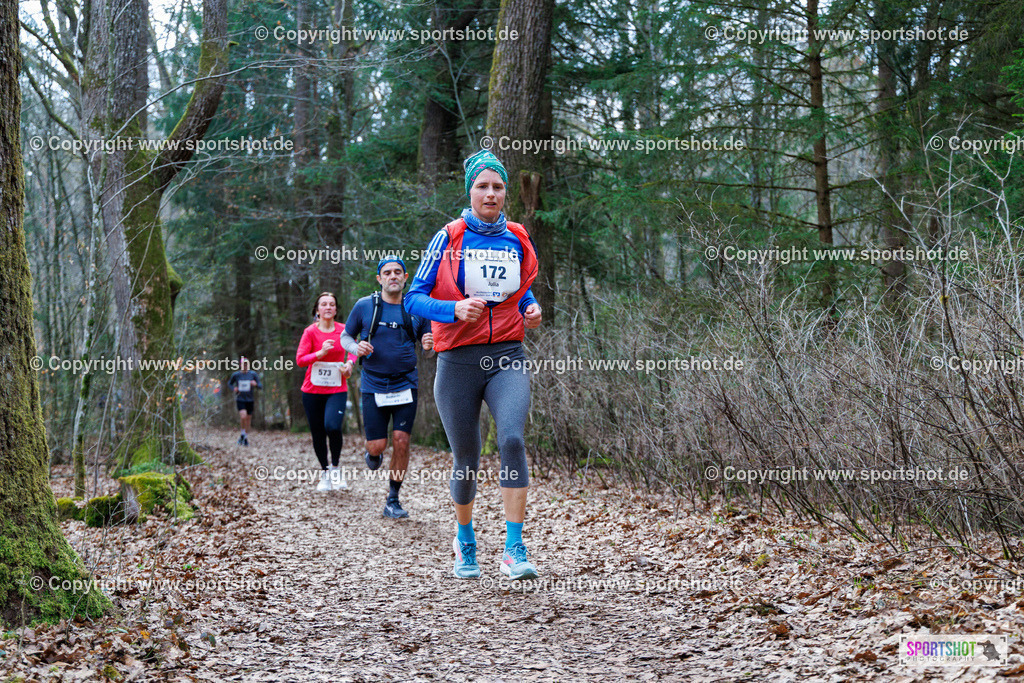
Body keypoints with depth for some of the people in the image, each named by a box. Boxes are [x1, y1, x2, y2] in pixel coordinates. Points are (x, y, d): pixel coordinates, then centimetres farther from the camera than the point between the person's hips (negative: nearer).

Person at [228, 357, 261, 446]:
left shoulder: (253, 374, -2)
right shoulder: (236, 375, -1)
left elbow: (260, 386, -1)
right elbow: (230, 383, 17)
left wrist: (256, 384, -24)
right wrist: (233, 389, -4)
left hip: (250, 400, 2)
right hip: (240, 400, -2)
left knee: (248, 418, 7)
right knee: (243, 416, -22)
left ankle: (246, 438, 25)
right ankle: (243, 433, 1)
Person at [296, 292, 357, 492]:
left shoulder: (344, 330, 2)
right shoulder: (310, 332, -3)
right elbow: (300, 360, -8)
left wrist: (349, 363, 2)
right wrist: (321, 353, -21)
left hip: (337, 390, 0)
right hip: (313, 391, 0)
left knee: (333, 427, -23)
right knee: (318, 434, 5)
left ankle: (335, 467, 0)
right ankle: (325, 473, 24)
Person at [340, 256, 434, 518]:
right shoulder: (364, 306, -1)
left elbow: (426, 342, 13)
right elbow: (345, 337, 10)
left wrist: (429, 345, -11)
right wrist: (356, 347, -13)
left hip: (406, 385, 1)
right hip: (373, 386, -1)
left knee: (401, 442, -6)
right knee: (377, 446, -5)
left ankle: (393, 500, 9)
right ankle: (372, 454, 34)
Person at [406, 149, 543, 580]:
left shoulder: (519, 240, 8)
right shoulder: (449, 238, -1)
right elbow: (414, 299, -2)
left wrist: (531, 311, 4)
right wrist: (455, 309, -19)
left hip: (507, 358, 1)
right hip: (459, 362, -1)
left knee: (512, 439, -23)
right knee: (466, 460, 6)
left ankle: (514, 549, -20)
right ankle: (465, 541, 32)